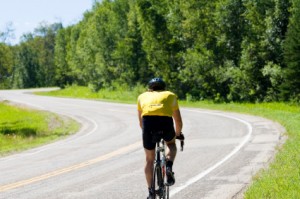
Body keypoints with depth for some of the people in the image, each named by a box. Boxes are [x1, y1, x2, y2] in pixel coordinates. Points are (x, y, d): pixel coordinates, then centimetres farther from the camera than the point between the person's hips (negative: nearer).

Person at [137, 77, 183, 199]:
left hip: (148, 121, 0)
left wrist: (147, 132, 56)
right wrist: (178, 134, 55)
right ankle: (169, 167, 7)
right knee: (171, 144, 33)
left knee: (149, 159, 18)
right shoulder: (170, 95, 32)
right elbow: (178, 120, 37)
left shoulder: (142, 96, 33)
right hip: (166, 121, 0)